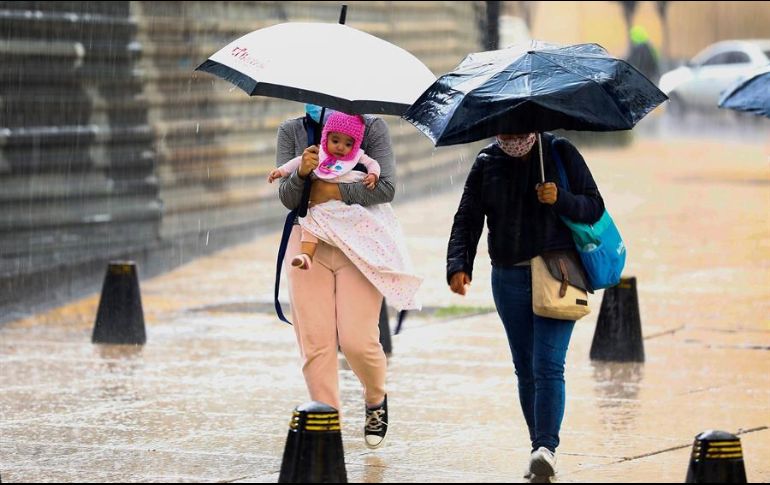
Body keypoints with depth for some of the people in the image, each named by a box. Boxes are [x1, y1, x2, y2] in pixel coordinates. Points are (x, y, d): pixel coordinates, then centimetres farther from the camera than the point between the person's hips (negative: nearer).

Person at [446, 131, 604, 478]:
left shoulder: (560, 153, 1)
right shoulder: (487, 163, 8)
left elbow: (595, 207, 1)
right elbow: (467, 219, 3)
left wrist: (561, 200, -19)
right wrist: (458, 265, -12)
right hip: (509, 278, 4)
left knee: (547, 365, -14)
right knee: (525, 369, 7)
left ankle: (546, 447, -20)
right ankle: (540, 447, 13)